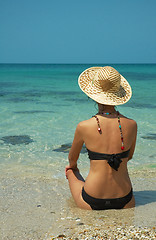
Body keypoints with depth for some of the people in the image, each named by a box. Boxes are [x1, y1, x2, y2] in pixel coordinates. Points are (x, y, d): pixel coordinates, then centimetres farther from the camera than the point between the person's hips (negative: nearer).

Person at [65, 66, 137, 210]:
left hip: (93, 204, -2)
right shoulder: (132, 125, -7)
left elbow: (72, 159, 8)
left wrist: (73, 167, 32)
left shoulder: (84, 127, -13)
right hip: (125, 203, 3)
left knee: (71, 171, 31)